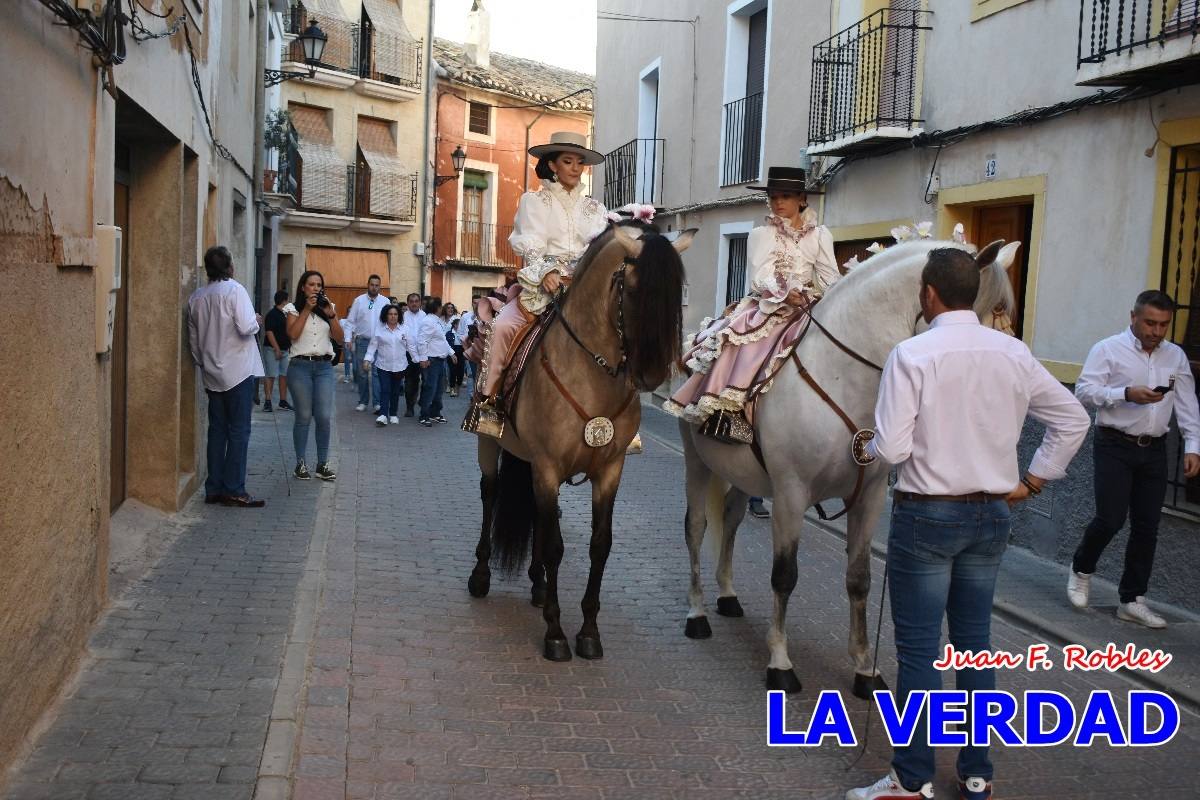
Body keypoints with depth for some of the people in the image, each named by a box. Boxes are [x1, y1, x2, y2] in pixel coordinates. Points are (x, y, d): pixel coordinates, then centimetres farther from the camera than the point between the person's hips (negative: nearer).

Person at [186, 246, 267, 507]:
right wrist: (257, 321, -1)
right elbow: (245, 327, -22)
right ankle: (234, 490, -2)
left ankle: (214, 489, 13)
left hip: (212, 375, 6)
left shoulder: (196, 297, 10)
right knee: (238, 431, -2)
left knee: (217, 430, 11)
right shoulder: (235, 290, -10)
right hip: (238, 371, -6)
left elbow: (193, 340, 15)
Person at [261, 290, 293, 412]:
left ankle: (283, 401, 13)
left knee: (284, 375, 8)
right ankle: (267, 401, -4)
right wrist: (277, 349, -20)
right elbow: (269, 332, -17)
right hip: (273, 349, -8)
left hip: (284, 349, 8)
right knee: (271, 375, -7)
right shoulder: (272, 314, -11)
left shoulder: (284, 314, 13)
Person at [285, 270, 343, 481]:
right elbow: (293, 333, -12)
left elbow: (339, 336, 4)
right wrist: (307, 309, -12)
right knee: (303, 416, 0)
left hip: (324, 366, 2)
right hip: (300, 365, -2)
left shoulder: (328, 307, 12)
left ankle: (323, 463, 6)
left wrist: (331, 314, -10)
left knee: (324, 416, -3)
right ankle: (300, 463, 9)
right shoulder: (295, 309, 4)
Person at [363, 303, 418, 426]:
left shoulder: (404, 330, 3)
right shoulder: (379, 330, 0)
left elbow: (411, 346, 5)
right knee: (385, 390, -9)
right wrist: (367, 359, -11)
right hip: (383, 365, -1)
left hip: (399, 366, 2)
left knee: (396, 391, 9)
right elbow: (373, 346, -1)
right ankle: (383, 415, -13)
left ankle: (393, 414, 19)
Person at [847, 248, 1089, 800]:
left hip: (927, 516, -5)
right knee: (974, 641, 14)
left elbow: (892, 448, -19)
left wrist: (868, 446, 3)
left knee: (918, 648, 3)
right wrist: (1032, 481, 12)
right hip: (992, 516, 6)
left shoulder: (912, 355, -16)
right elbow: (1073, 419, 7)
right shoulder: (1014, 353, 1)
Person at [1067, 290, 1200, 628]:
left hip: (1154, 449, 5)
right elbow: (1084, 391, -11)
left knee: (1147, 527, 5)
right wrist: (1126, 394, -22)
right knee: (1110, 518, -11)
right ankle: (1081, 569, 18)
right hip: (1115, 446, -5)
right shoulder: (1108, 350, -3)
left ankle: (1132, 600, 14)